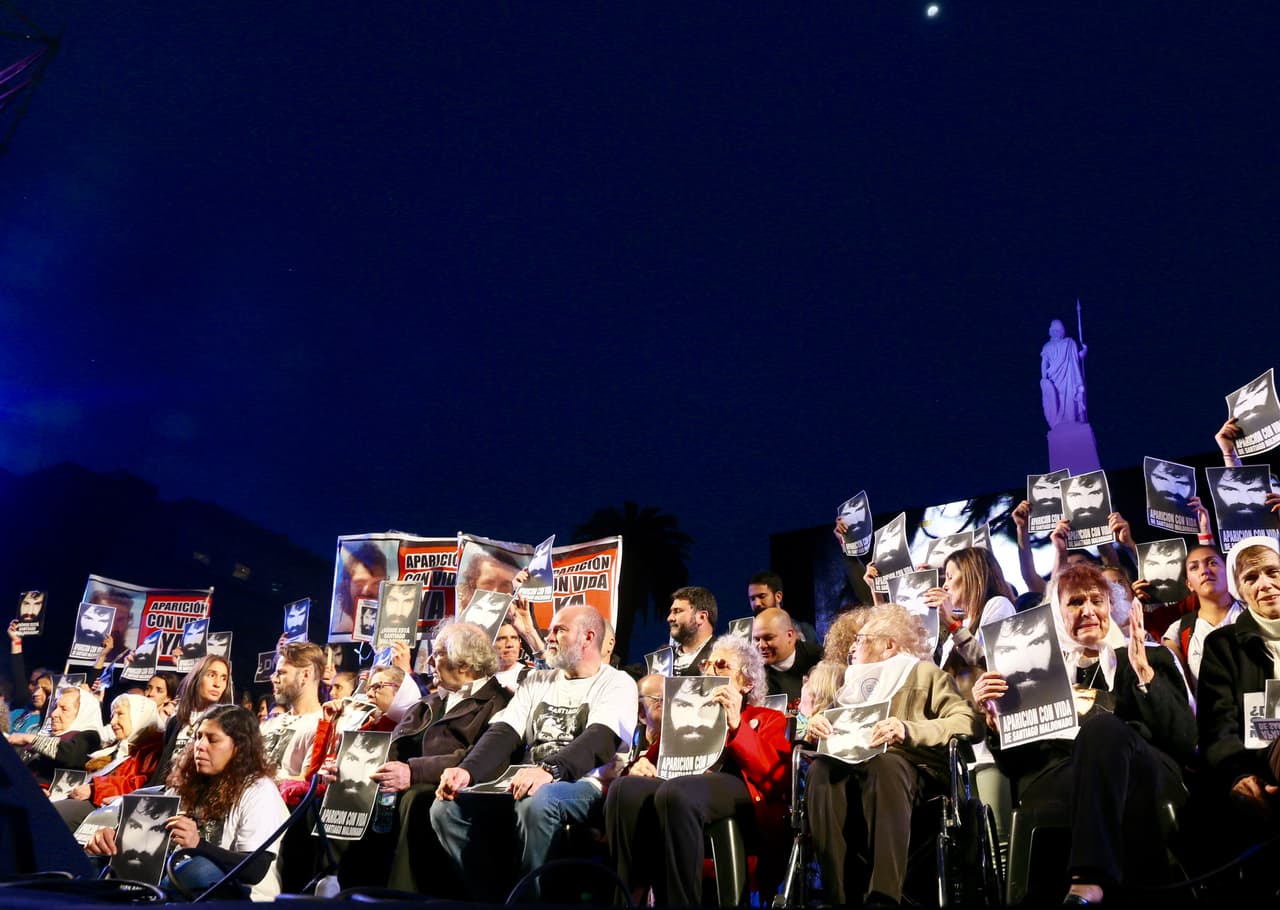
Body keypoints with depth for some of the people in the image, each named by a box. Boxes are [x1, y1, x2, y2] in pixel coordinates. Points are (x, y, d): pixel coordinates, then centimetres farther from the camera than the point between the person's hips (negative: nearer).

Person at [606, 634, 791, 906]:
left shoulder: (768, 719, 22)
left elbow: (777, 778, 2)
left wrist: (736, 725, -8)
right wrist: (642, 765, 2)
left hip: (737, 792, -4)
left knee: (675, 792, -39)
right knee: (624, 789, -32)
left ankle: (679, 902, -34)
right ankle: (631, 898, -31)